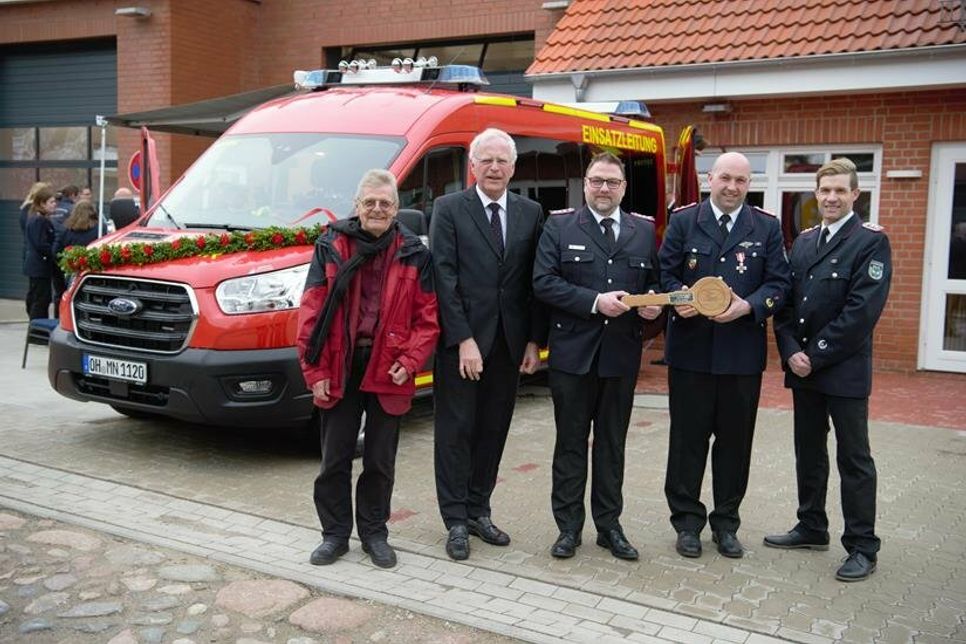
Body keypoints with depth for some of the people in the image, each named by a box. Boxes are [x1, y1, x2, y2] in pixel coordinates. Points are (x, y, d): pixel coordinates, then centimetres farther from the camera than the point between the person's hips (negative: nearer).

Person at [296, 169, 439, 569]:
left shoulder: (414, 254, 1)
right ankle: (335, 533, 23)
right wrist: (315, 371, -7)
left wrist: (409, 362, -10)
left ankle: (374, 533, 26)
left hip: (387, 370, 0)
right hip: (339, 368, 0)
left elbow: (427, 316, 1)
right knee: (335, 458, 9)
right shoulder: (331, 247, 0)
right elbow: (311, 311, -2)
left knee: (380, 460, 11)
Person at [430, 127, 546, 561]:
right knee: (456, 431, 4)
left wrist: (534, 341, 1)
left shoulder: (530, 213, 8)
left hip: (509, 343, 4)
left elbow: (536, 281, 7)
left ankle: (478, 511, 25)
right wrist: (464, 340, -15)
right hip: (459, 342, -4)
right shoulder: (449, 209, -3)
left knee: (493, 431, 11)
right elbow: (444, 277, -9)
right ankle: (456, 521, 13)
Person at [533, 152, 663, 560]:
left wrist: (653, 303, -9)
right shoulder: (560, 228, 1)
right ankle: (568, 527, 17)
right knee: (571, 442, 7)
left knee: (612, 443, 11)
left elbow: (657, 282, 13)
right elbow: (543, 282, -9)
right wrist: (595, 301, -17)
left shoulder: (645, 231, 10)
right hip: (573, 353, -2)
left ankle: (609, 525, 23)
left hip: (622, 354, 3)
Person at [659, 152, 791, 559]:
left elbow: (779, 283, 2)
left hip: (742, 353, 1)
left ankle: (726, 523, 23)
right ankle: (687, 521, 19)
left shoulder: (767, 227, 6)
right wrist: (678, 299, -19)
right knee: (688, 438, 6)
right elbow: (665, 273, 2)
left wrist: (748, 306, -16)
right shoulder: (683, 221, 4)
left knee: (735, 440, 9)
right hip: (691, 348, -1)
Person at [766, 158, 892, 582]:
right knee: (809, 452, 16)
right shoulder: (803, 242, 12)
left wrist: (816, 355, -15)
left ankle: (862, 547, 12)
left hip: (844, 370, -6)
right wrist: (791, 351, -5)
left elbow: (862, 310, -16)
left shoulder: (871, 242, -8)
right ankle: (812, 528, 30)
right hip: (802, 368, 6)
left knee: (854, 460, 2)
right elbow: (786, 301, 9)